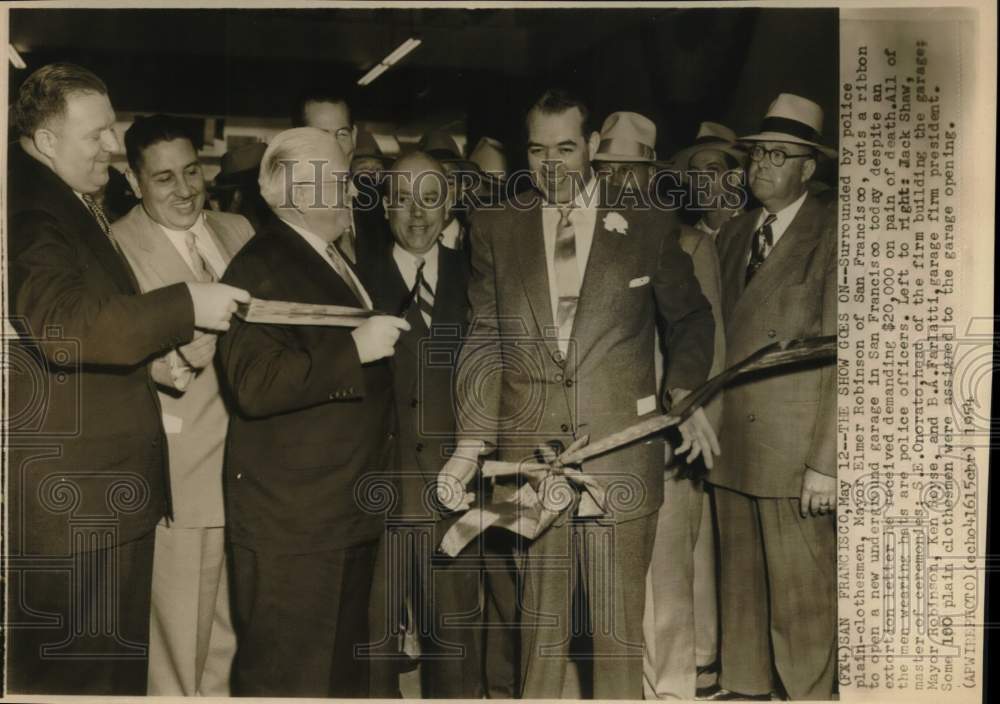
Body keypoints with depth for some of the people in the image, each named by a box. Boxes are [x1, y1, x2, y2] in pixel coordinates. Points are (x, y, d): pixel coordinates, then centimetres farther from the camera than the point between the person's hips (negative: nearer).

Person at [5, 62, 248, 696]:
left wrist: (158, 348, 15)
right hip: (67, 498, -10)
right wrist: (184, 308, -26)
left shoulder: (83, 208, 18)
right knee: (67, 672, 2)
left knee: (122, 664, 19)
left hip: (115, 488, 10)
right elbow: (62, 325, -30)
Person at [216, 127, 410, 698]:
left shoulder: (335, 258, 15)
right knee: (287, 673, 3)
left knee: (346, 667, 21)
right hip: (291, 519, -9)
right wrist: (355, 349, -26)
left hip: (350, 510, 9)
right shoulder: (259, 268, -16)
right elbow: (254, 385, -28)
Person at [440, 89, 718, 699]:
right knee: (541, 621, 12)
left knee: (619, 628, 7)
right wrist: (471, 443, -5)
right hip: (530, 460, 1)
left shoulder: (643, 228, 4)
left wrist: (685, 390, 3)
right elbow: (485, 341, 4)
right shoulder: (495, 229, 7)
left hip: (622, 458, -1)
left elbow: (691, 316, 17)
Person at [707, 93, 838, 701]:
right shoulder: (733, 234, 15)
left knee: (803, 593, 3)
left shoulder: (831, 233, -7)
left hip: (795, 448, -6)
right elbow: (725, 335, 13)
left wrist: (826, 462, -16)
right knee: (740, 581, 16)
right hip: (733, 442, 6)